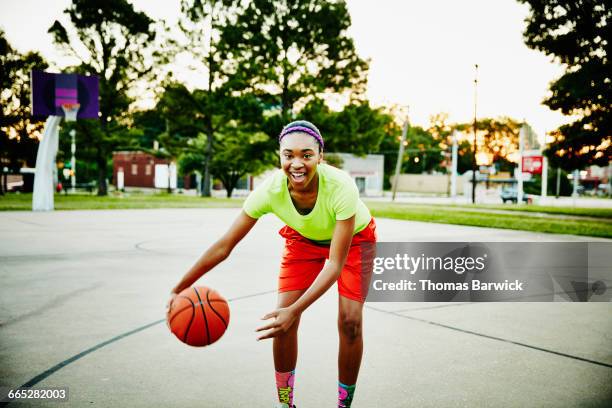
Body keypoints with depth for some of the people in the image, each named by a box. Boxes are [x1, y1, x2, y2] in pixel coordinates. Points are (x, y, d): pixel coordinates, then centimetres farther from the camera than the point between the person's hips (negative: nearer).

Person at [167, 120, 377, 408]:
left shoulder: (341, 186, -40)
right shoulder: (270, 190, -32)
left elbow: (335, 263, -37)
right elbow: (224, 246, -24)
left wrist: (295, 310, -45)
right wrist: (179, 289, -26)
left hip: (354, 239, -2)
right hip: (303, 239, 2)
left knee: (349, 321, -14)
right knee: (282, 318, -11)